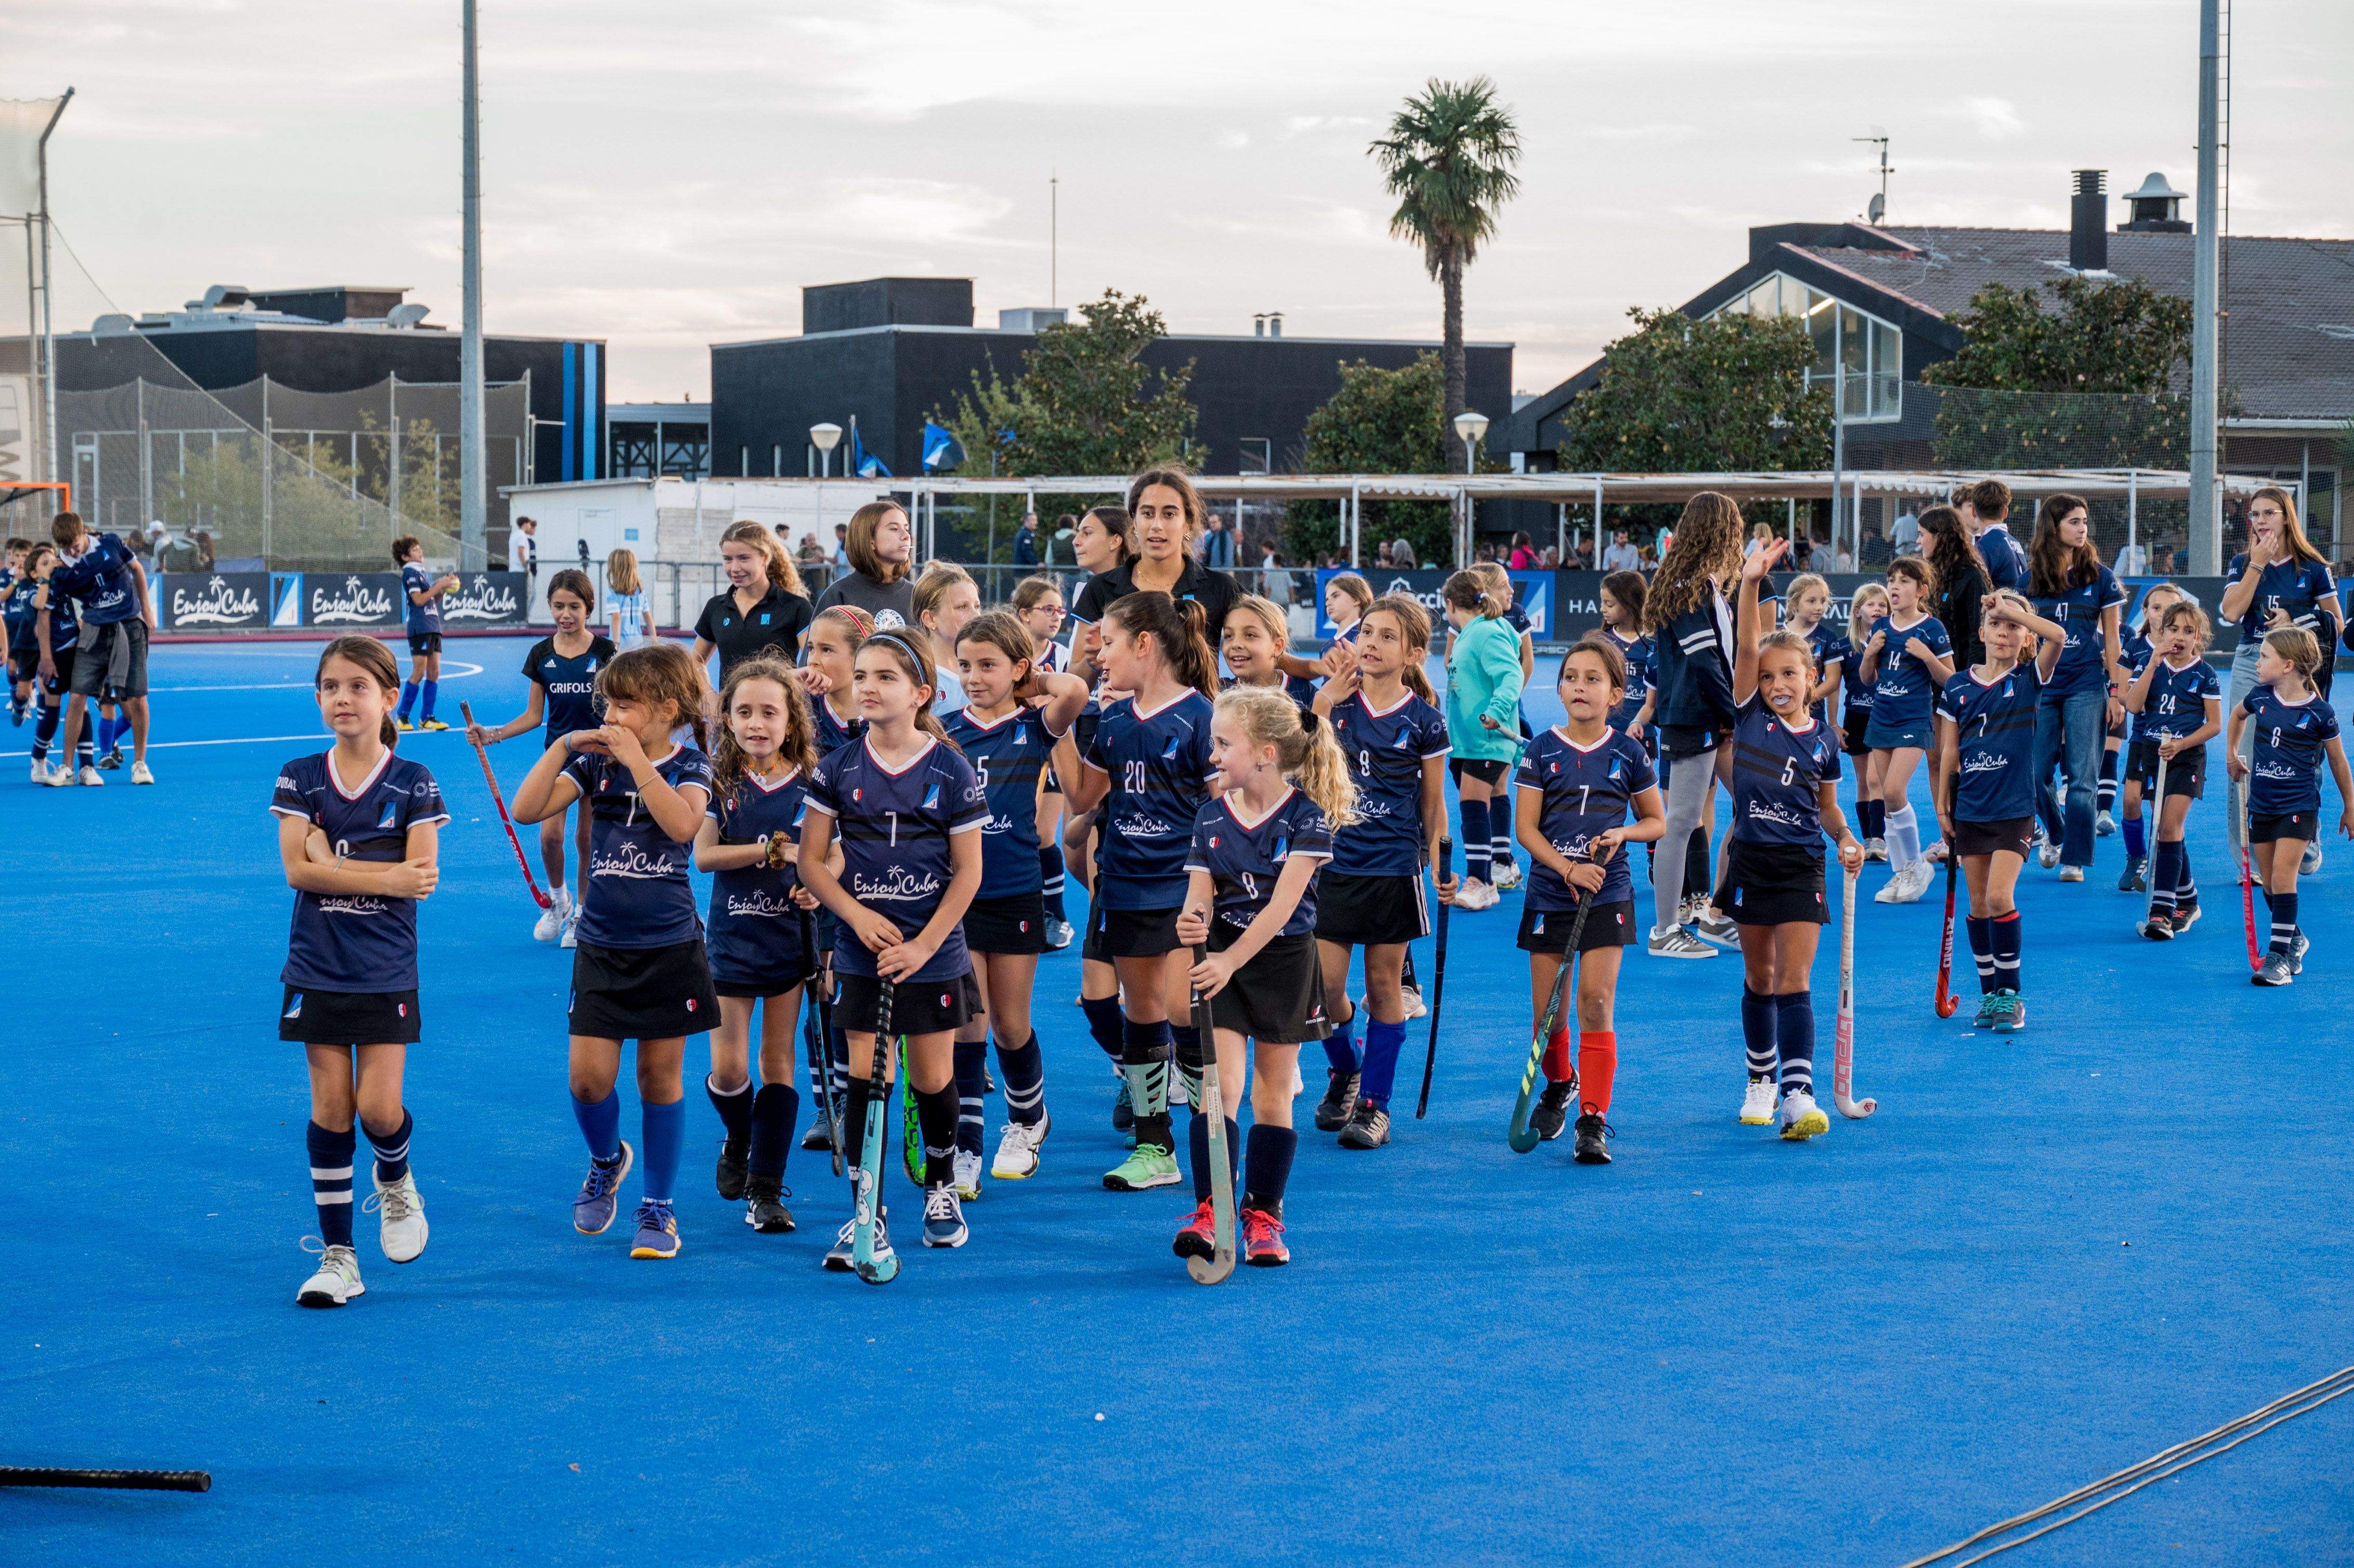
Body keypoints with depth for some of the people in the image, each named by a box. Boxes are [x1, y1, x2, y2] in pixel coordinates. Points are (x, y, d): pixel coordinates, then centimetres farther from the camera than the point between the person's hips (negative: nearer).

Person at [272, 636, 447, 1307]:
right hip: (317, 969, 2)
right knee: (330, 1109, 1)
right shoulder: (300, 779, 1)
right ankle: (337, 1257, 8)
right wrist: (387, 877, -16)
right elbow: (297, 870, -9)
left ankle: (396, 1184, 27)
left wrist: (330, 857, -14)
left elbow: (421, 877, -12)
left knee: (378, 1107, -9)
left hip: (386, 973, -1)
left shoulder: (413, 784, -3)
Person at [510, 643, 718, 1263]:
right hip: (602, 947, 2)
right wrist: (562, 745, -15)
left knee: (660, 1075, 5)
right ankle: (606, 1160, 28)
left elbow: (683, 823, -25)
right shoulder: (593, 760, 2)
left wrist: (636, 760, -24)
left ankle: (658, 1208, 16)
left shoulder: (688, 764, -4)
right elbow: (526, 810, -8)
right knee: (589, 1076, -4)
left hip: (669, 947, -2)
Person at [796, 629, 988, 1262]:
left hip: (934, 953, -1)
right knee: (865, 1079, -3)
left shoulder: (952, 772, -7)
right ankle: (867, 1216, 1)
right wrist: (858, 914, -12)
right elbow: (811, 859, 2)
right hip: (861, 953, 1)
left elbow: (968, 872, -5)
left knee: (932, 1079, 7)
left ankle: (941, 1187, 31)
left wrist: (923, 945, -12)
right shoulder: (840, 769, -2)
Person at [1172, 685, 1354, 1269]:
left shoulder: (1306, 815, -12)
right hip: (1221, 960, 2)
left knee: (1273, 1094, 7)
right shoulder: (1211, 817, 1)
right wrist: (1193, 920, -28)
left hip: (1283, 961, -2)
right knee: (1221, 1081, -11)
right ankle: (1208, 1213, -13)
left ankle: (1263, 1217, 16)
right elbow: (1201, 894, -3)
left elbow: (1283, 903, -19)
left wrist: (1231, 960, -26)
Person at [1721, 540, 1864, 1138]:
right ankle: (1760, 1082, 27)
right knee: (1758, 979, 11)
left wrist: (1846, 838, -5)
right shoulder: (1750, 717, -2)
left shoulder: (1823, 742, 1)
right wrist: (1751, 585, -25)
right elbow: (1747, 648, -14)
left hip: (1801, 868, -1)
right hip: (1750, 859, 1)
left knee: (1794, 983, -9)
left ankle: (1798, 1095, -18)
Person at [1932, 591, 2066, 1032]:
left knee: (1999, 897, -14)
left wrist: (2013, 609, -17)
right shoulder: (1957, 686, 4)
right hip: (1969, 810, 3)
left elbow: (2058, 637, -21)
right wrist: (1942, 806, 7)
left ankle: (2011, 993, -3)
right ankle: (1990, 994, 16)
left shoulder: (2029, 680, -3)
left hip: (2014, 809, -3)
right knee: (1978, 905, 6)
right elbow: (1949, 750, 9)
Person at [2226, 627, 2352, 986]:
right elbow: (2238, 715, 26)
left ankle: (2280, 955, -10)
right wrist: (2231, 754, 24)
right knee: (2268, 883, 10)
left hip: (2298, 807, -5)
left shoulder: (2318, 711, -12)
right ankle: (2294, 940, 31)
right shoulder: (2260, 698, 0)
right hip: (2261, 805, 5)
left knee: (2283, 878, -14)